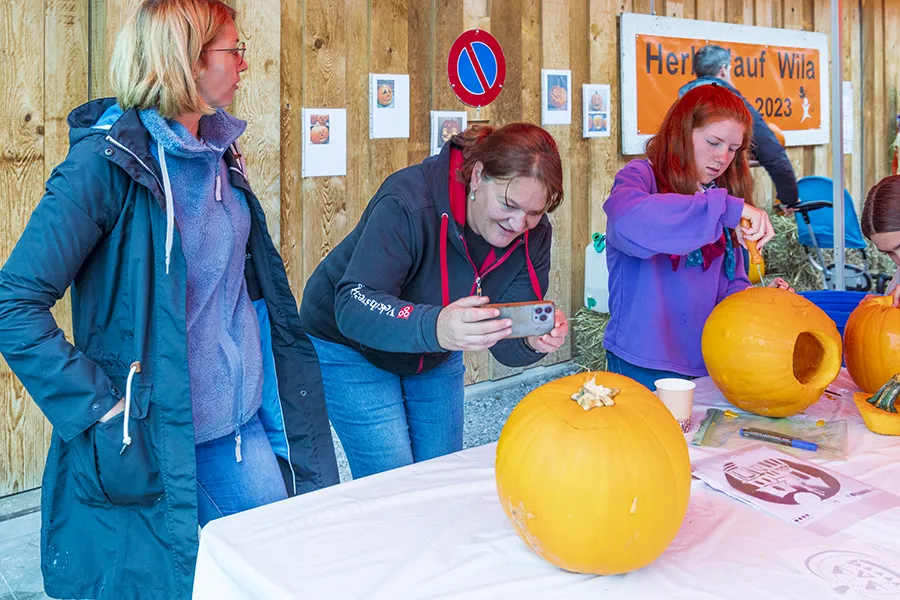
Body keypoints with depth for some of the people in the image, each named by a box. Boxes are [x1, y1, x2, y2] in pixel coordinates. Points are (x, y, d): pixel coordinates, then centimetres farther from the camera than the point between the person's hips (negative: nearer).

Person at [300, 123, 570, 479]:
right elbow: (354, 307, -39)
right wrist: (435, 327, -57)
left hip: (436, 359, 6)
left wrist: (535, 341, -39)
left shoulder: (533, 234, -15)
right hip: (351, 347, -5)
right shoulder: (407, 204, -32)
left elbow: (506, 343, -16)